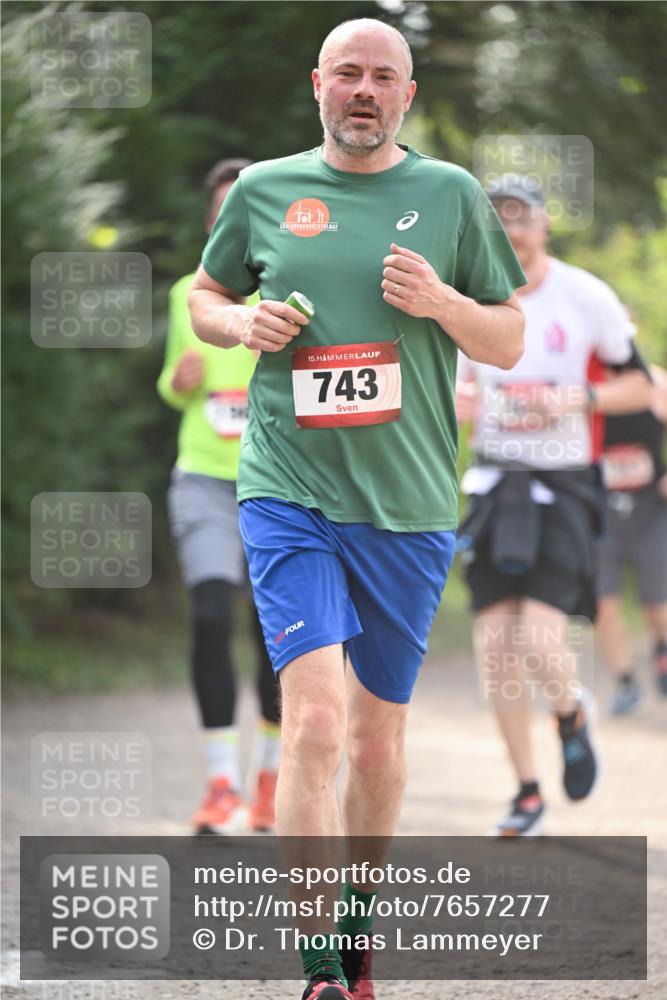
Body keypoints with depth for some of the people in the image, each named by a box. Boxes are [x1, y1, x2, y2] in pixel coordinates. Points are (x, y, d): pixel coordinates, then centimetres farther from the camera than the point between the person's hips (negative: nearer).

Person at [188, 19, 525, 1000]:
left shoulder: (451, 195, 6)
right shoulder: (262, 191, 6)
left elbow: (511, 342, 9)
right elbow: (204, 297, 20)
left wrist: (441, 303, -11)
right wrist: (243, 322, -2)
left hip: (408, 508, 2)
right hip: (289, 492, -2)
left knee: (379, 734, 11)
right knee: (315, 719, -16)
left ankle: (359, 916, 33)